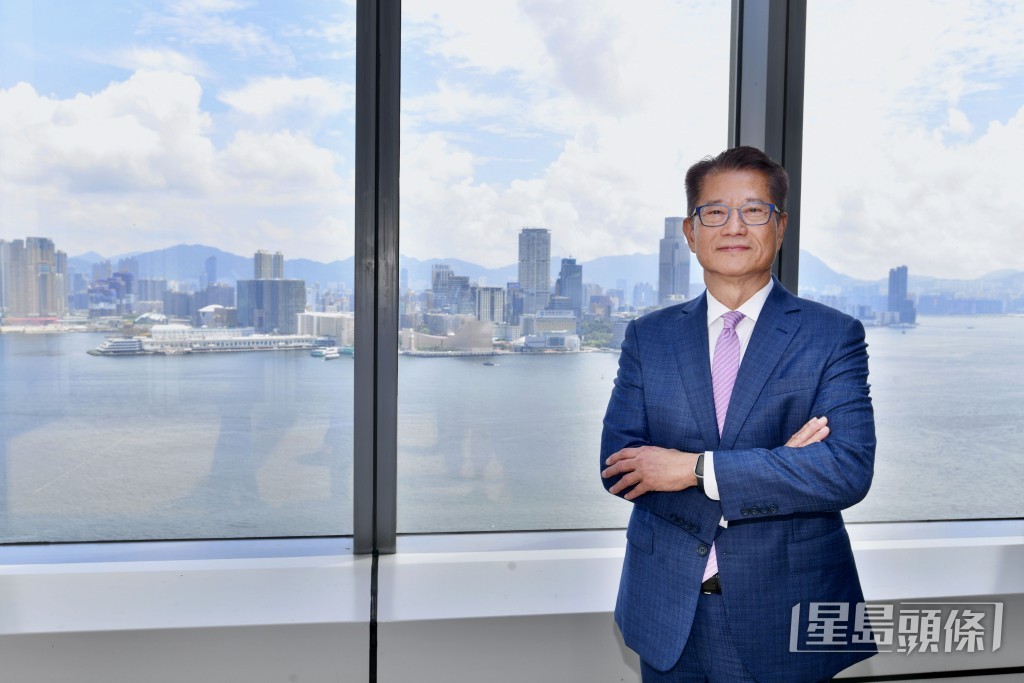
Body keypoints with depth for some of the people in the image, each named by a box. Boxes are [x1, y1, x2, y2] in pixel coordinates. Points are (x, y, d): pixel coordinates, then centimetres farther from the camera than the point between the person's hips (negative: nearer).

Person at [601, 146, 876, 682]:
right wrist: (773, 467, -18)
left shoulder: (834, 336, -5)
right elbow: (618, 464, -8)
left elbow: (849, 470, -16)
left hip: (784, 618, -1)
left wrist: (696, 468, -22)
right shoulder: (647, 337, 2)